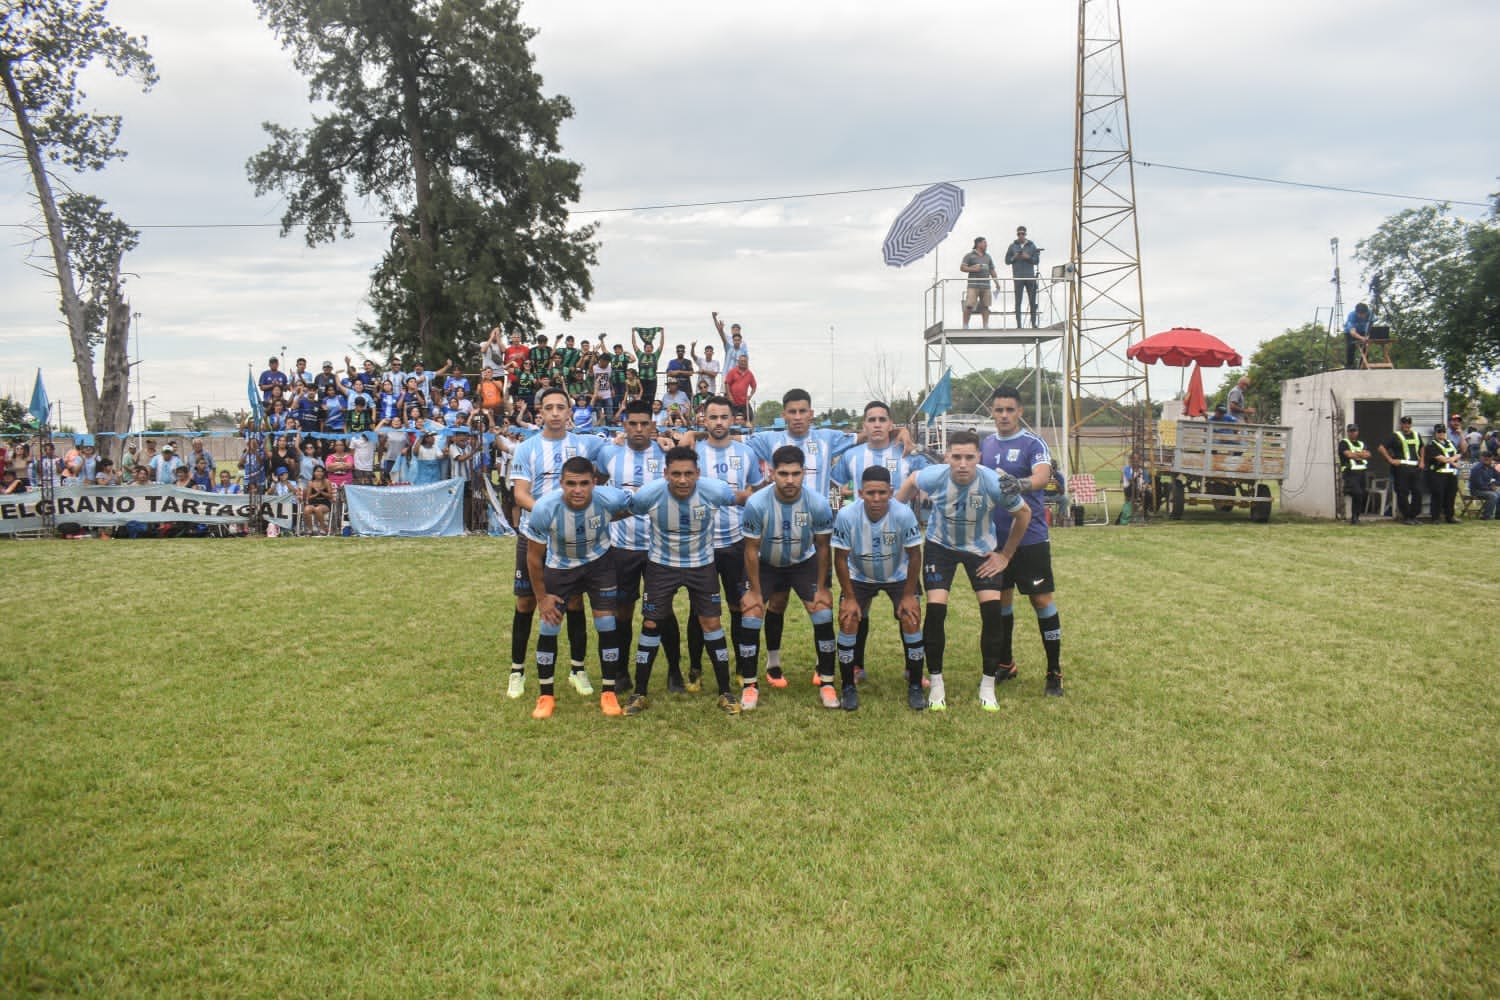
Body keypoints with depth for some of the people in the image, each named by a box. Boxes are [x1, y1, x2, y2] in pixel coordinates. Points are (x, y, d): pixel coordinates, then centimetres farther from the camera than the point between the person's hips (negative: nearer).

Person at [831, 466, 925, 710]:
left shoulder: (903, 514, -30)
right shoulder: (847, 516, -29)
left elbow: (914, 556, -17)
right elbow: (840, 559, -17)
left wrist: (909, 595, -15)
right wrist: (849, 598, -15)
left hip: (898, 576, 0)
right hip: (859, 577, 0)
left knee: (911, 620, -13)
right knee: (848, 621, -13)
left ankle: (915, 686, 5)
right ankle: (849, 688, 2)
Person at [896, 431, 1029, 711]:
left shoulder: (993, 483, -29)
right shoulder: (935, 476, -28)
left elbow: (1024, 514, -10)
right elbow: (910, 481, -1)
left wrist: (1006, 555, -5)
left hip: (982, 549, 0)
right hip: (940, 545, 0)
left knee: (993, 611, -10)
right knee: (935, 610, -12)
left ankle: (988, 687, 6)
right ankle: (936, 683, 6)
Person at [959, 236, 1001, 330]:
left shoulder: (988, 257, 20)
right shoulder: (969, 255, 4)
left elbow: (992, 270, 23)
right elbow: (962, 267, -1)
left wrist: (997, 282, 17)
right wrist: (973, 269, -14)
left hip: (986, 285, 5)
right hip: (973, 285, -5)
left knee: (985, 306, 2)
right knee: (969, 306, -11)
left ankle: (986, 325, 6)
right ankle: (965, 326, -5)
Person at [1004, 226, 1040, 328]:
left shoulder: (1032, 246, 9)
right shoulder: (1012, 246, 8)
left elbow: (1036, 260, 5)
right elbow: (1007, 260, 8)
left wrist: (1028, 257, -12)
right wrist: (1014, 258, -11)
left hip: (1030, 276, 1)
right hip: (1018, 277, -1)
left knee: (1033, 301, 0)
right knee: (1018, 302, -3)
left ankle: (1034, 324, 5)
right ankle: (1018, 325, -3)